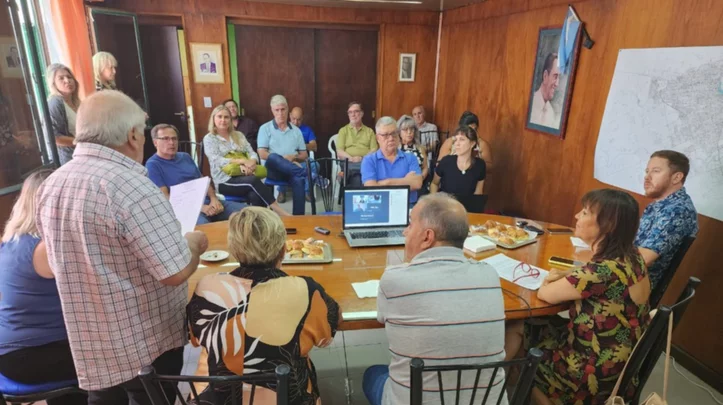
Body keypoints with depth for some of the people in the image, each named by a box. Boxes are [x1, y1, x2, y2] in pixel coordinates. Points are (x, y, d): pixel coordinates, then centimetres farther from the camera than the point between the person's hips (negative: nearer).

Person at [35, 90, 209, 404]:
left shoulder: (49, 187, -1)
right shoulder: (132, 187, -27)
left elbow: (62, 263, 13)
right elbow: (176, 272, -27)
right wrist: (193, 243, -6)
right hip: (146, 344, -6)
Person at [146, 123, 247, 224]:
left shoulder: (185, 157, 20)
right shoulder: (153, 165, 1)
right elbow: (165, 197, -8)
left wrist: (214, 199, -1)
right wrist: (199, 207, -17)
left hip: (208, 202, 7)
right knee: (203, 225, -41)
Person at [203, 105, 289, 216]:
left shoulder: (238, 135, 20)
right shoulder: (209, 138, 7)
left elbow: (252, 153, 11)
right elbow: (217, 161, -8)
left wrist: (252, 162, -15)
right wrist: (242, 161, -20)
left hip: (245, 176, 4)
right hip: (225, 181, -4)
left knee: (255, 196, -33)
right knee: (253, 181, -34)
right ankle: (279, 211, -33)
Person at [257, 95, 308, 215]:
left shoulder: (296, 130, 18)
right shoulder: (265, 128, 10)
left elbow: (304, 155, 17)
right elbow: (262, 154, -1)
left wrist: (294, 157, -6)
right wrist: (282, 159, -14)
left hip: (291, 169, 2)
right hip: (274, 169, -1)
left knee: (298, 179, -35)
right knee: (273, 157, -38)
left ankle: (298, 217, -34)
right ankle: (303, 173, -38)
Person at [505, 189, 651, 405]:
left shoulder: (606, 270, -32)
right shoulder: (629, 256, -5)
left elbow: (546, 294, -20)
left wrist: (552, 282, 3)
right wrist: (562, 276, -4)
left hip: (597, 373, -8)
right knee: (516, 327, 11)